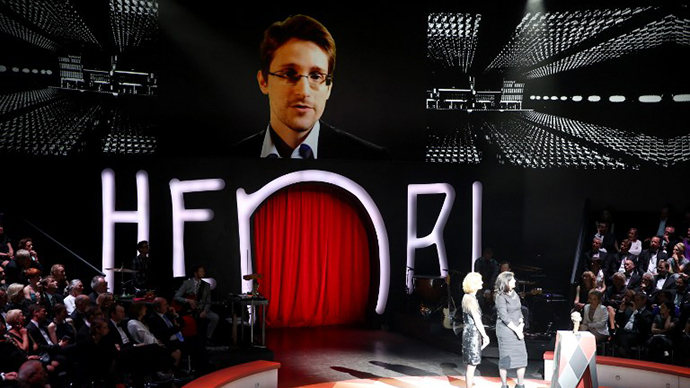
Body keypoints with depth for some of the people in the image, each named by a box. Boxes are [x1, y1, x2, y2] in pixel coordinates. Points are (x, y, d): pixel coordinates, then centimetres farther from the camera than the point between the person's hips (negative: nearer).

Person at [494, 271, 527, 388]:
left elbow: (519, 311, 11)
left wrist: (521, 325, -4)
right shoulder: (500, 297, -12)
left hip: (517, 329, 7)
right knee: (505, 358, 2)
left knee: (522, 357, 6)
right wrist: (516, 330, -15)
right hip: (505, 330, -7)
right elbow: (504, 317, -16)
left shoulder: (514, 294, 9)